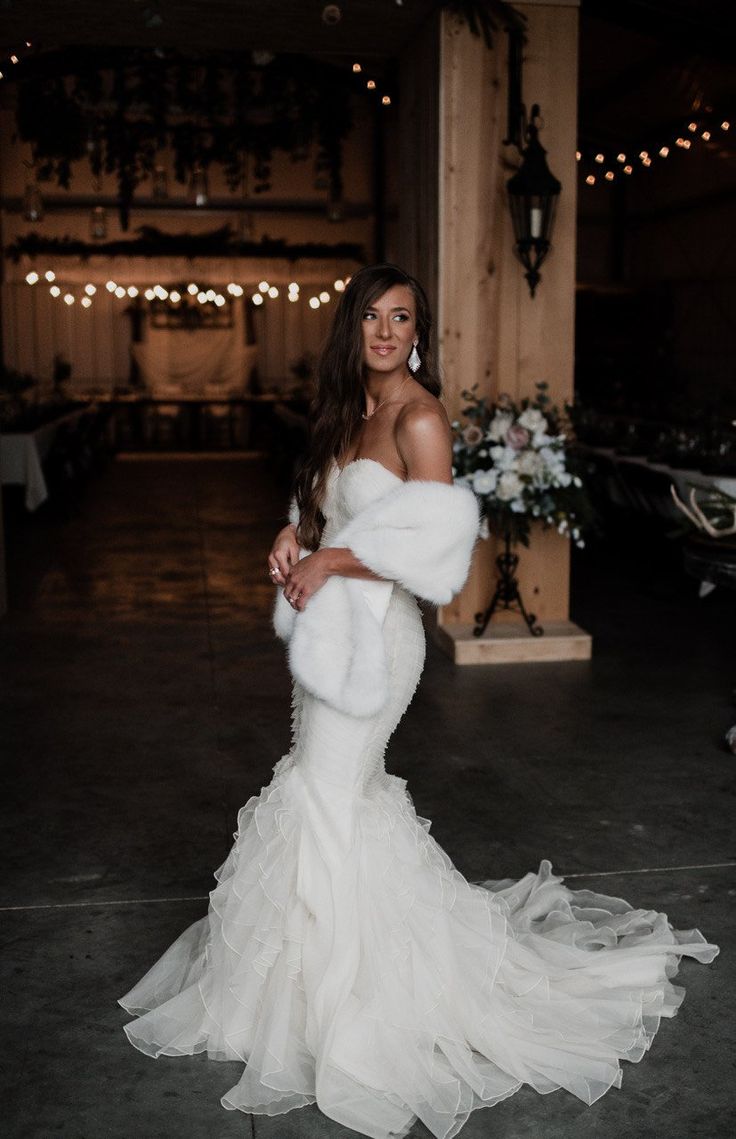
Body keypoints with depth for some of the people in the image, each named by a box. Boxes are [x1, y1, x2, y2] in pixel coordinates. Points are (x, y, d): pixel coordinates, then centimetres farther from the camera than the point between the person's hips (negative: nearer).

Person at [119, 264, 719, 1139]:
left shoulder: (419, 418, -14)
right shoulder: (349, 410, 12)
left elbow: (434, 544, -20)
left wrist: (330, 561, -15)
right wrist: (292, 535, 2)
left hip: (375, 631, -8)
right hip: (330, 628, 8)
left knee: (325, 798, -4)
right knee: (343, 788, 15)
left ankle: (339, 1009, 11)